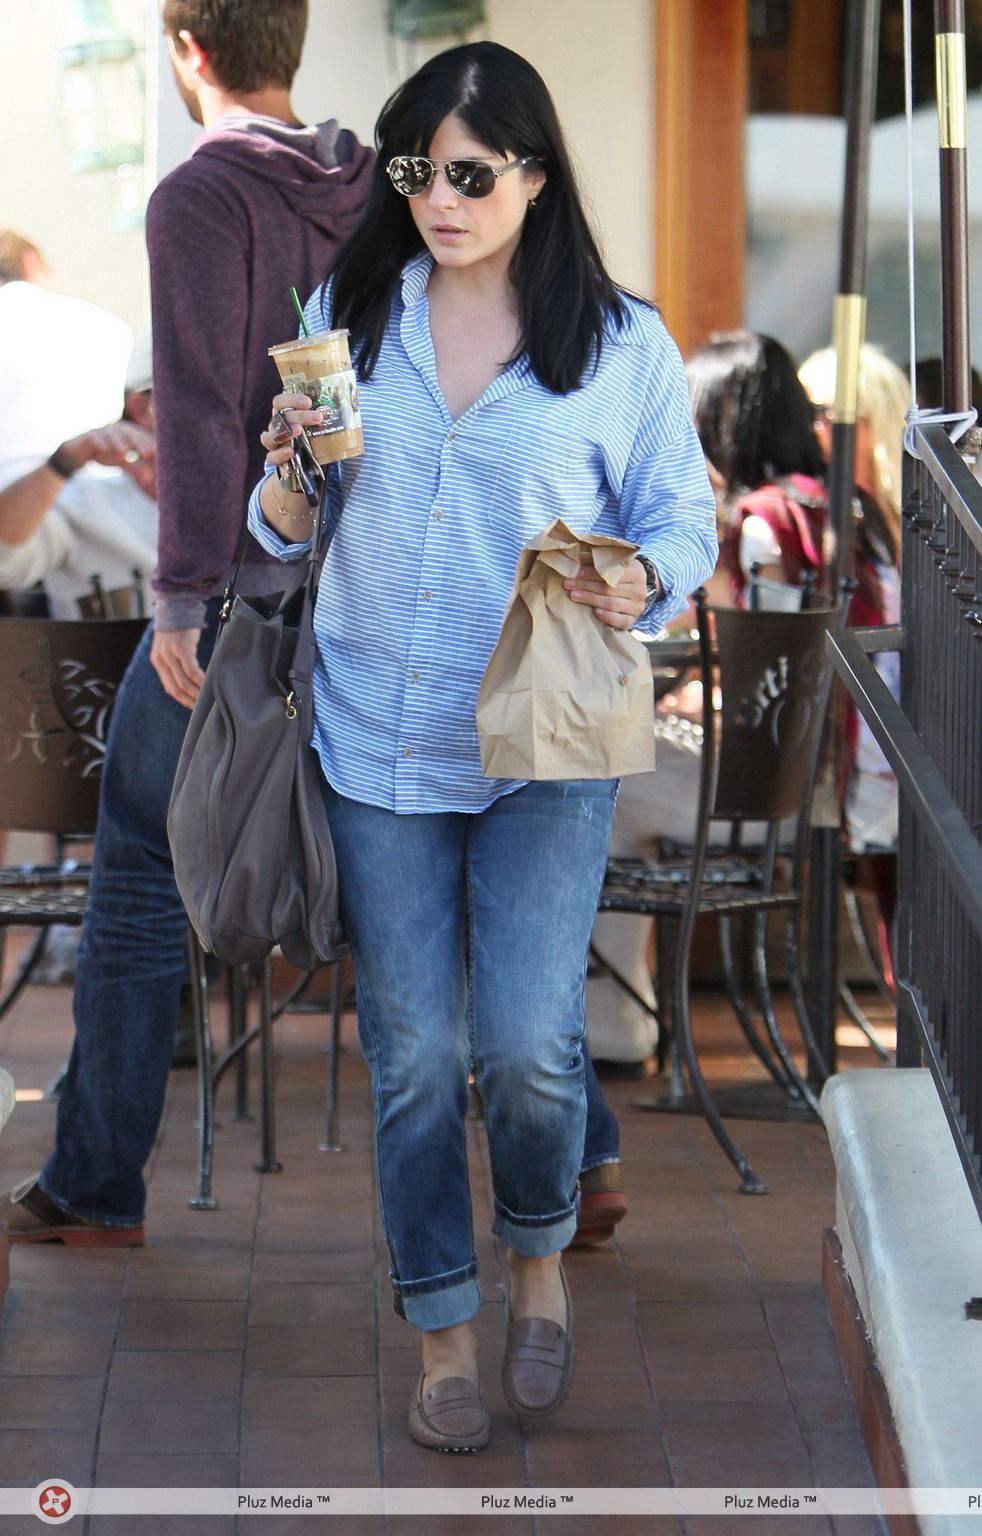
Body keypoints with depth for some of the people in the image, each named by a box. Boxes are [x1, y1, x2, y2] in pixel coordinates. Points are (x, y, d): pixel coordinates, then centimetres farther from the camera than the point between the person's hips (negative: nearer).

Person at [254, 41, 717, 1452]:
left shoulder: (623, 346, -3)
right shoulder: (346, 315, 4)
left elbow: (682, 520, 3)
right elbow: (289, 530, 11)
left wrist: (641, 587, -19)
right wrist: (290, 474, -12)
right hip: (378, 746, 2)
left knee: (529, 1044, -10)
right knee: (413, 1056, 7)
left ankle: (540, 1259, 22)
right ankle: (445, 1331, 24)